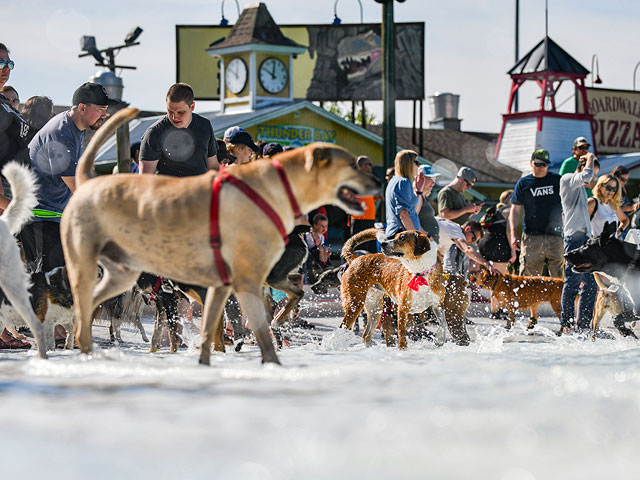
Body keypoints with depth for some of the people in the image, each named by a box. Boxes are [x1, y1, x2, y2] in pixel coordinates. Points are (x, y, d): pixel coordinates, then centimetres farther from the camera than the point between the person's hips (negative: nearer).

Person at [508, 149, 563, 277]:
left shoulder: (558, 180, 10)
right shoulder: (523, 183, 9)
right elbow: (515, 210, 9)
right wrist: (513, 235, 0)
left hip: (555, 236, 1)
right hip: (531, 236, -1)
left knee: (558, 279, -2)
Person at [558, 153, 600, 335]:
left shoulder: (581, 189, 27)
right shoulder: (567, 179, -2)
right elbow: (586, 176, -22)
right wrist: (590, 159, -5)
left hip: (585, 237, 10)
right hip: (575, 236, -10)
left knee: (590, 284, 7)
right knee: (573, 281, -13)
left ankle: (584, 326, 10)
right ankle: (566, 325, -14)